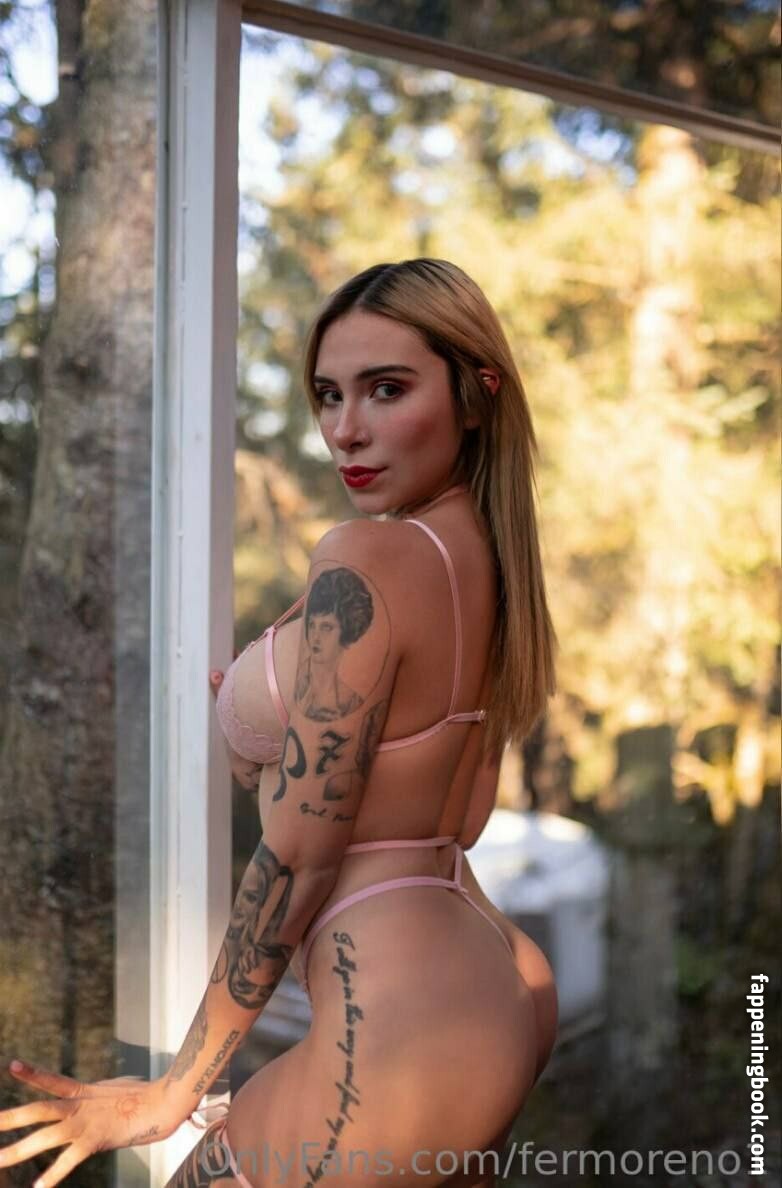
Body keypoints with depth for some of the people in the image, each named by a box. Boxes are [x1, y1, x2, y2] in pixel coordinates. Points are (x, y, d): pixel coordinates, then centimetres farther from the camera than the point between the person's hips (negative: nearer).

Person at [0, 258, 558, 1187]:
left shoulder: (365, 562, -19)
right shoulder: (490, 556, 6)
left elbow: (299, 854, -17)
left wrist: (174, 1090, -7)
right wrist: (259, 741, 20)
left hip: (401, 1038, -9)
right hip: (500, 990, 9)